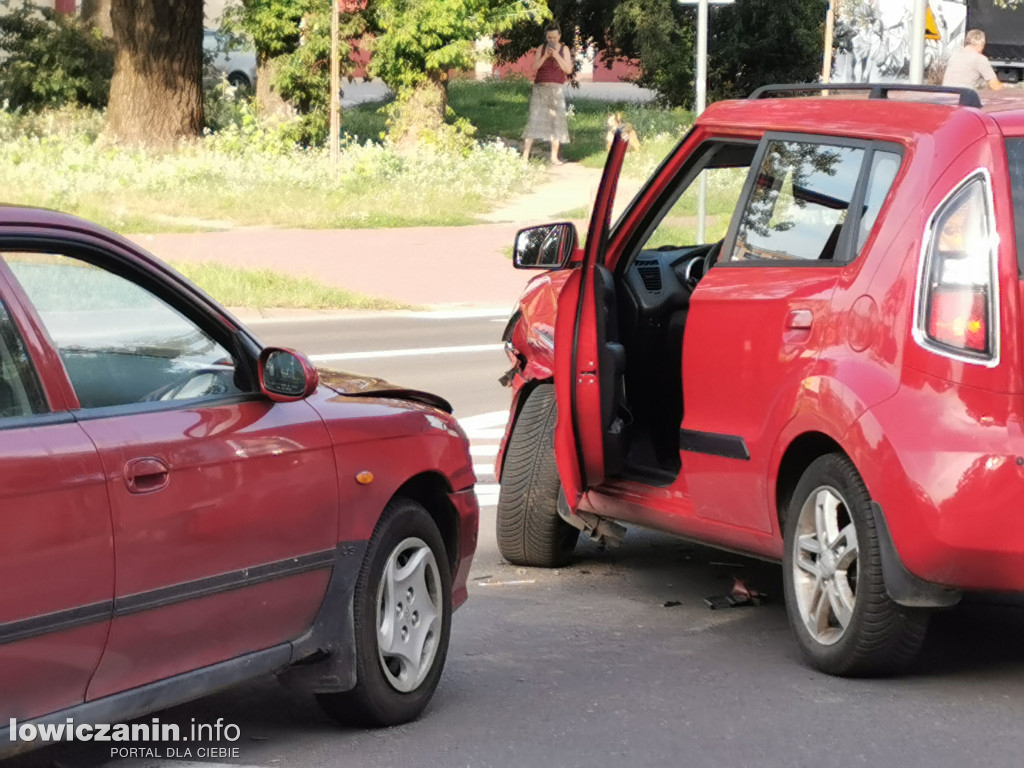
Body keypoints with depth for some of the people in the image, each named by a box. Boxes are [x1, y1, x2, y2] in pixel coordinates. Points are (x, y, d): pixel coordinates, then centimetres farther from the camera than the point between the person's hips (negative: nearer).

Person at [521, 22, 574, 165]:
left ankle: (554, 157, 3)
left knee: (556, 121, -2)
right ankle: (525, 156, -11)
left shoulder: (564, 49, 4)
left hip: (556, 90, 1)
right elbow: (534, 68, -3)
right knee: (534, 120, -8)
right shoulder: (541, 49, 4)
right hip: (540, 88, -1)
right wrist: (545, 56, -15)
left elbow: (568, 70, -4)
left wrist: (556, 56, -14)